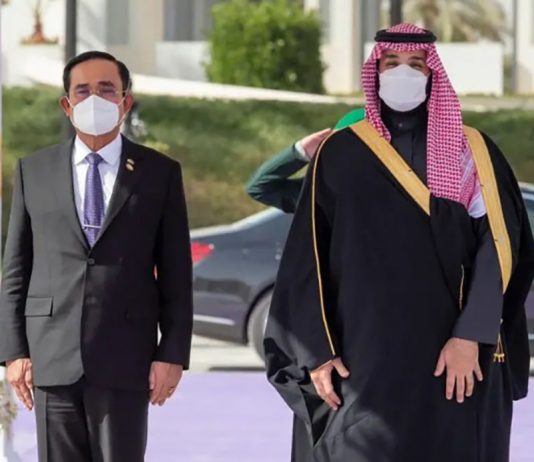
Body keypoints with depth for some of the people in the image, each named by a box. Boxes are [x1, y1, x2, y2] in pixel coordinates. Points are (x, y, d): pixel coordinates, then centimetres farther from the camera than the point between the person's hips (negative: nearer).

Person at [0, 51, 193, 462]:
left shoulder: (160, 173, 5)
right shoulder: (33, 171, 9)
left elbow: (176, 274, 4)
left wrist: (173, 353, -3)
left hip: (124, 356, -2)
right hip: (52, 355, 2)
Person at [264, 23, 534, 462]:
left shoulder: (473, 152, 5)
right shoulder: (339, 154, 7)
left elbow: (497, 248, -3)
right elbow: (310, 259, 5)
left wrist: (471, 336, -15)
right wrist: (316, 351, -4)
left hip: (452, 356, 0)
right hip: (361, 356, 0)